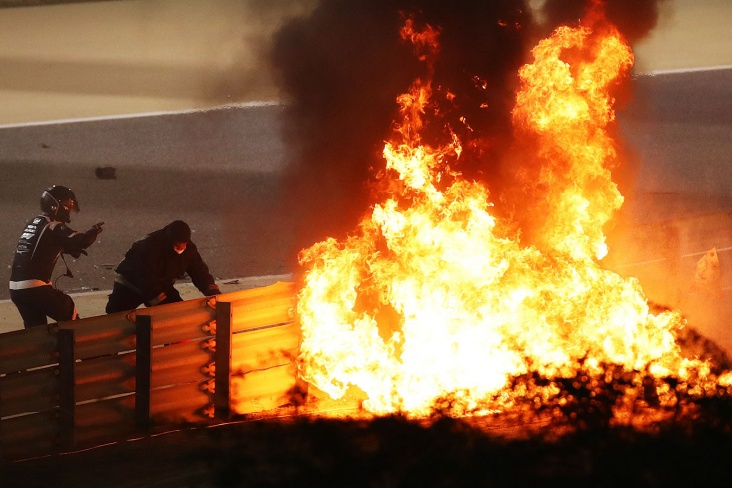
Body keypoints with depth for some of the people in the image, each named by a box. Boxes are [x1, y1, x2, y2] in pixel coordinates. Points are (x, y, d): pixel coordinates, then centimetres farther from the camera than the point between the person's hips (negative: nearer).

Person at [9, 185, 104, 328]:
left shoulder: (33, 224, 18)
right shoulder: (54, 227, -9)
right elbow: (81, 241, -20)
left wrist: (71, 250, 20)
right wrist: (94, 232, 1)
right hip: (35, 288, -8)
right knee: (69, 312, 10)